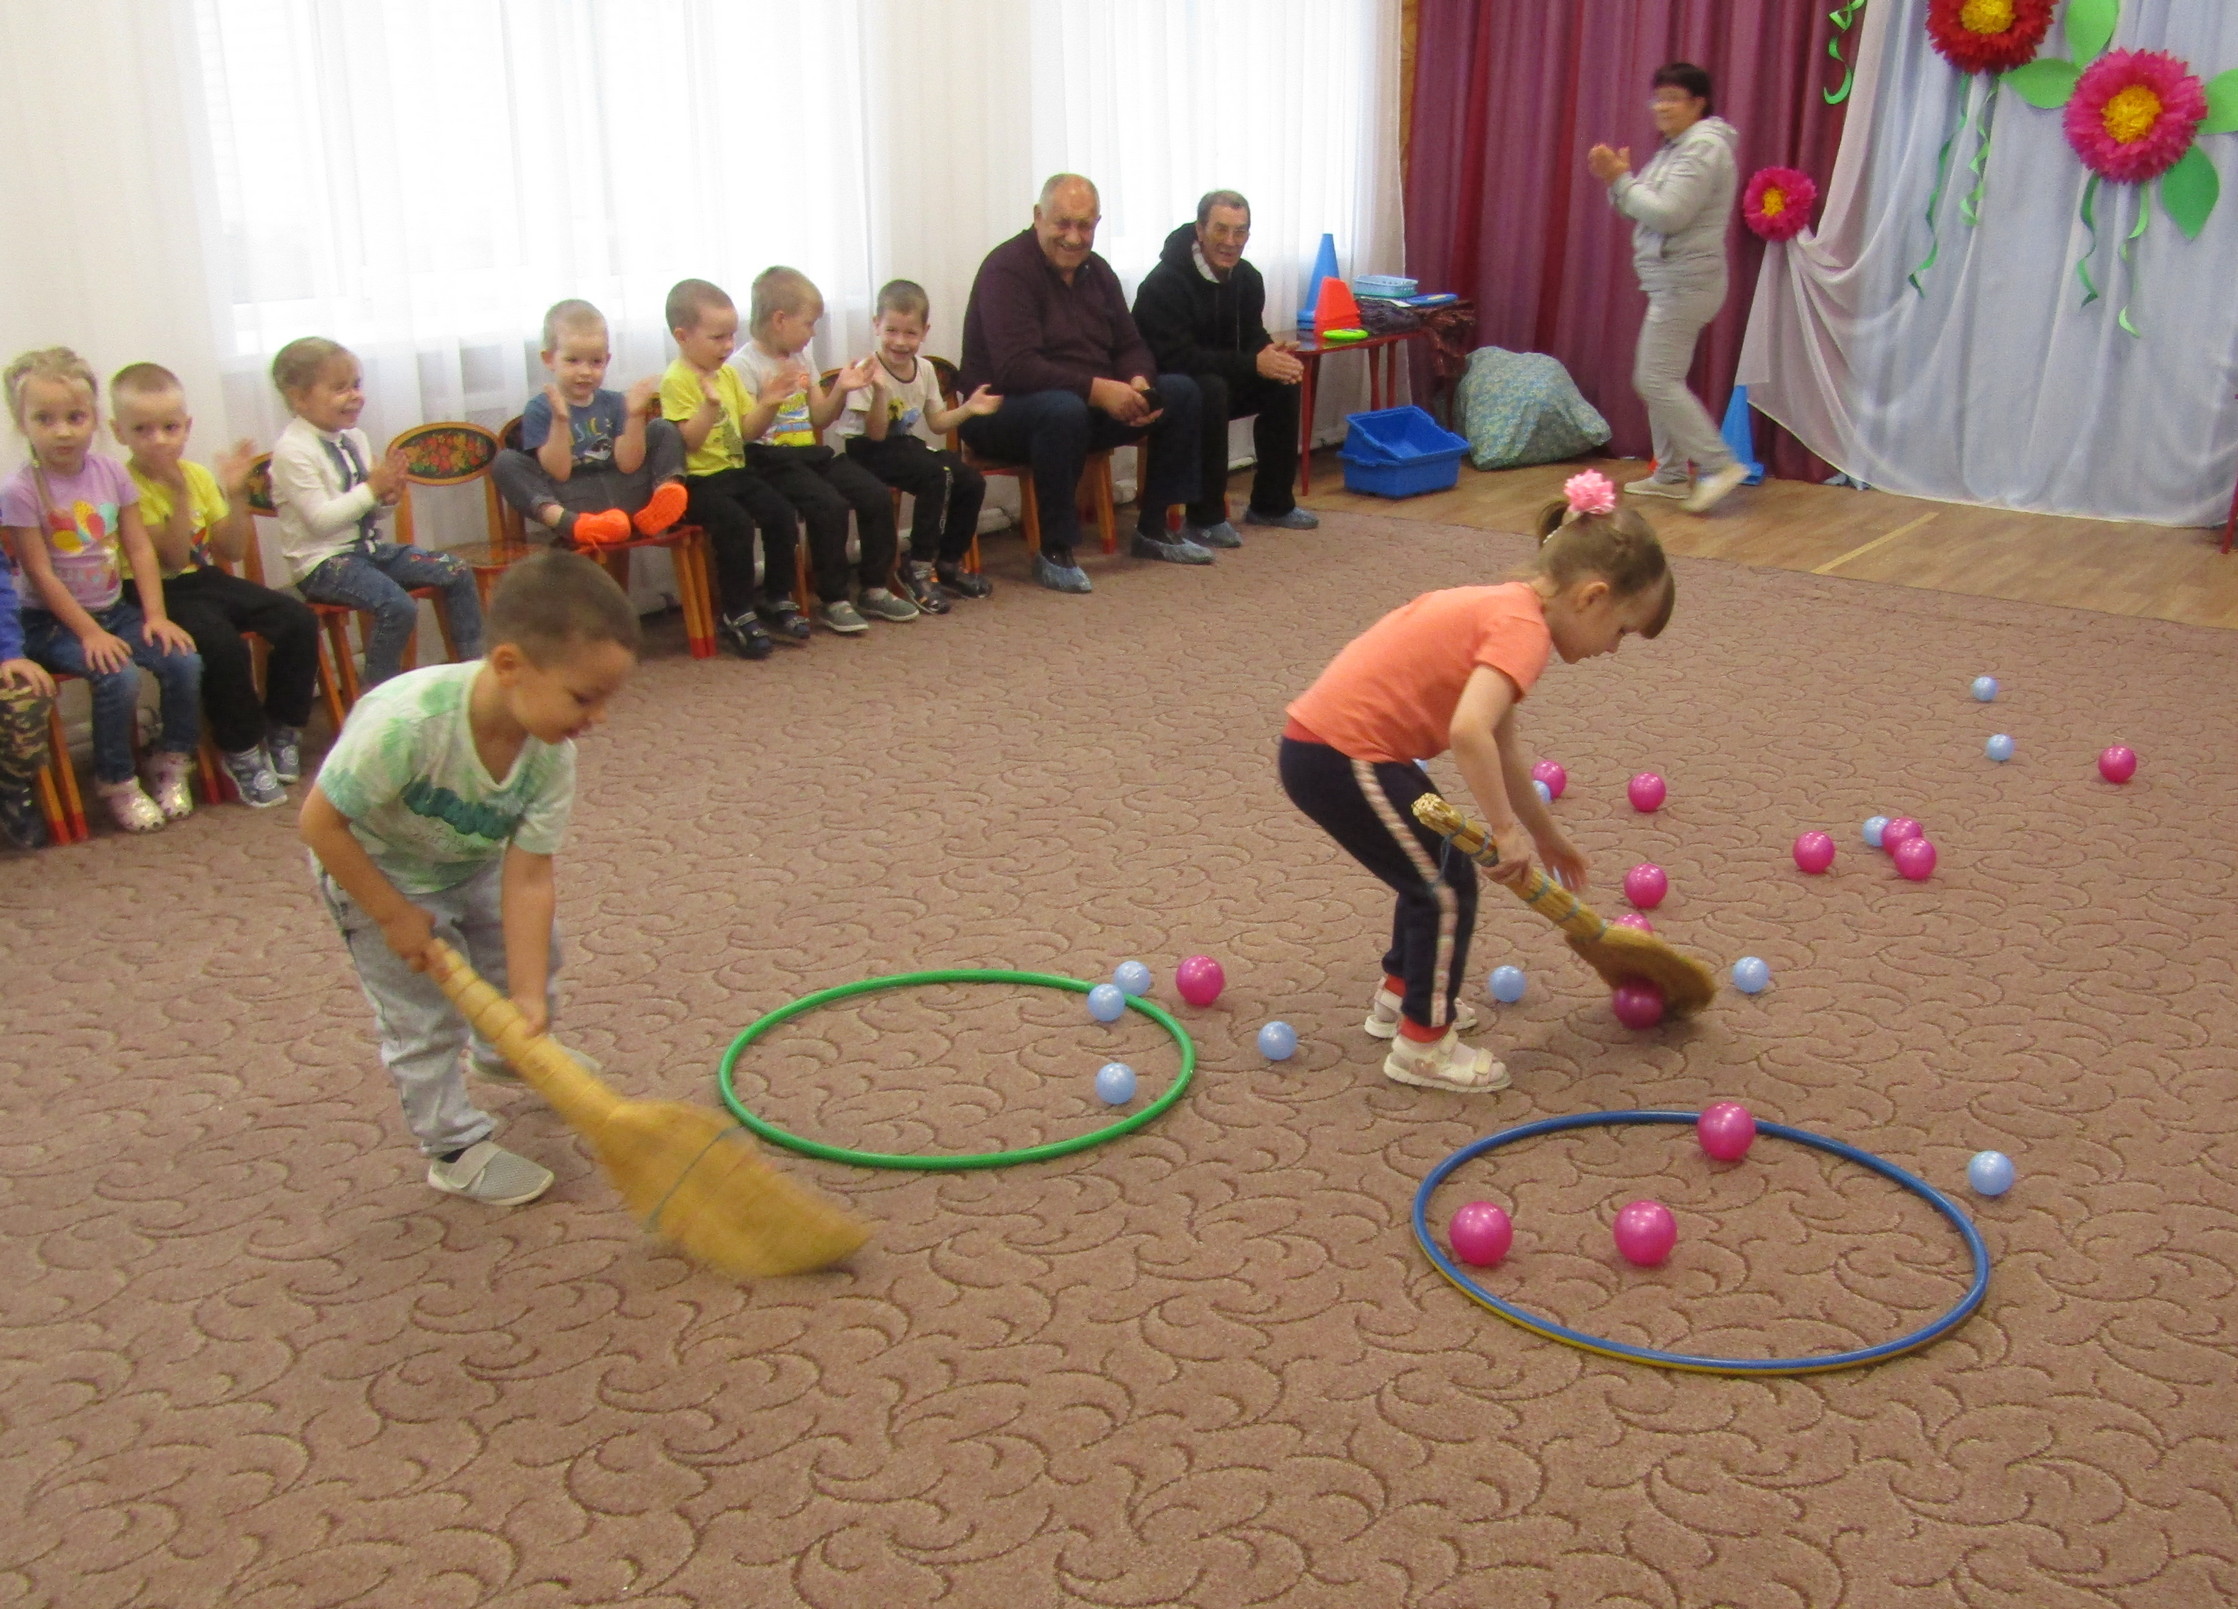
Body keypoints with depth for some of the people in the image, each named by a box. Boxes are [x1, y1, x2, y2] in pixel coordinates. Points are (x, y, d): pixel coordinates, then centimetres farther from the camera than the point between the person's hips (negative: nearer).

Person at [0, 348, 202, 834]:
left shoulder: (110, 472, -1)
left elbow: (139, 548, 1)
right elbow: (41, 574, -14)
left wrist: (155, 615, -7)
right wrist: (90, 633, -18)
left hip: (114, 610, 5)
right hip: (53, 622, -5)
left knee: (185, 661, -16)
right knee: (119, 676, -27)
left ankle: (171, 763, 6)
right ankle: (116, 783, -5)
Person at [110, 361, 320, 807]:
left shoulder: (199, 476, 6)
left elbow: (232, 550, 6)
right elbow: (172, 557, -21)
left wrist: (235, 495, -7)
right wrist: (179, 493, -28)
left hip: (207, 579, 7)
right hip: (161, 591, -7)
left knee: (298, 620, -10)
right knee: (223, 644, -32)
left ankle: (281, 729, 6)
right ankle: (242, 751, -12)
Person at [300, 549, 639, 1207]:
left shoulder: (551, 755, -26)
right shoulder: (407, 721, -44)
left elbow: (528, 879, -23)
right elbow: (321, 822, -32)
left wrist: (528, 997, -27)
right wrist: (394, 914, -24)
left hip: (473, 864, 6)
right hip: (374, 872, -6)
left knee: (530, 954, 20)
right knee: (425, 1017, -2)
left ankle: (503, 1053, 50)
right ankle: (456, 1151, 19)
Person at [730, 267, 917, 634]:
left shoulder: (801, 358, 16)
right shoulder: (745, 365, -9)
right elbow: (746, 432, -17)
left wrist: (841, 390, 3)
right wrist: (769, 403, -34)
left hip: (812, 453, 8)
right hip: (772, 459, -8)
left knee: (877, 496, -8)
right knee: (830, 505, -30)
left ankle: (875, 589, 4)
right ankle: (833, 601, -17)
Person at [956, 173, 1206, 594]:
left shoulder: (1096, 271, 9)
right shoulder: (1008, 270, -16)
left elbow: (1130, 346, 11)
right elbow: (1015, 368, -27)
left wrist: (1138, 383, -14)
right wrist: (1097, 389, -33)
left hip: (1092, 403, 8)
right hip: (1004, 410, -8)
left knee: (1181, 391, -3)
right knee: (1064, 409, -41)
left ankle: (1153, 530, 5)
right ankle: (1054, 551, -26)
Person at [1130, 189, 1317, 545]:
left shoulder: (1247, 278, 1)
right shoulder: (1166, 282, -23)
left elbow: (1252, 336, 8)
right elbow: (1175, 357, -30)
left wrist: (1272, 356, -20)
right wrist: (1253, 364, -33)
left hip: (1219, 378, 8)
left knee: (1283, 384, -9)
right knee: (1212, 390, -35)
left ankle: (1271, 503, 3)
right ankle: (1205, 519, -27)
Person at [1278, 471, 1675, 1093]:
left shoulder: (1501, 607, 16)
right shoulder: (1524, 630, -15)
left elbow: (1502, 745, 25)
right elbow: (1468, 732, -31)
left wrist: (1546, 834, 32)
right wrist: (1506, 829, -19)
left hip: (1320, 741, 10)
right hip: (1341, 759, -10)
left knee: (1435, 863, 25)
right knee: (1449, 889, 4)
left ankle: (1401, 994, 41)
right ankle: (1422, 1045, 18)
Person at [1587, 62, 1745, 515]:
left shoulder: (1704, 149, -15)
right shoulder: (1676, 148, 17)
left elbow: (1667, 214, -23)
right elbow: (1650, 209, 14)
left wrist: (1621, 181, -14)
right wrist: (1618, 180, -2)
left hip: (1686, 282, -11)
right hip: (1672, 282, 11)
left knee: (1657, 380, -12)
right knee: (1659, 378, 14)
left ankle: (1719, 464, -10)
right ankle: (1670, 474, 21)